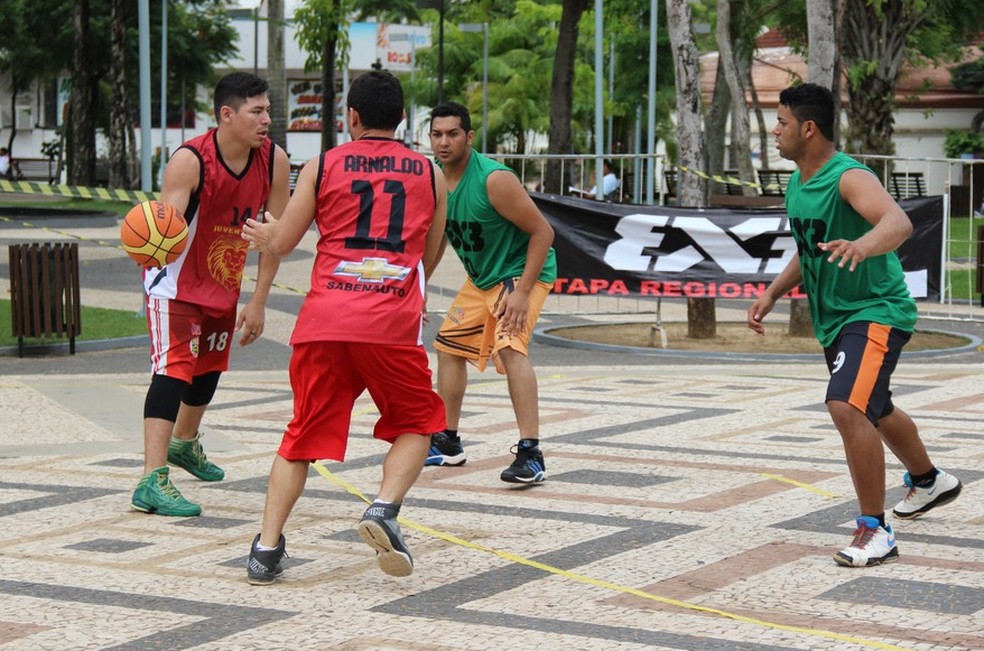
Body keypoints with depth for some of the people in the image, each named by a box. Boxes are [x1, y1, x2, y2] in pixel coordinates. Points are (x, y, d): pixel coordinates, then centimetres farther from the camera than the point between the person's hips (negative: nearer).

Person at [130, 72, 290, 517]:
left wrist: (258, 302, -5)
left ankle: (185, 444, 49)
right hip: (176, 282, -6)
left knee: (210, 368, 23)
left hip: (225, 280, 6)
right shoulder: (190, 161, -29)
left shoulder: (274, 161, -14)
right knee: (173, 369, -19)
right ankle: (153, 482, -24)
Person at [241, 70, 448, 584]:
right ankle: (384, 509, -6)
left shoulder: (323, 166, 10)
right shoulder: (429, 173, 13)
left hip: (325, 318, 1)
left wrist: (262, 235, 37)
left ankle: (267, 546, 5)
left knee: (304, 434, 12)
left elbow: (282, 244, 14)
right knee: (417, 424, 18)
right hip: (393, 322, -1)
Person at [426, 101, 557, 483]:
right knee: (449, 345, 13)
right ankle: (448, 443, 29)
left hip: (523, 270, -9)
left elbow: (543, 232, -25)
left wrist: (522, 292, -29)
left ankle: (530, 454, -30)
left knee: (510, 347, -27)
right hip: (481, 278, 9)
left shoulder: (494, 180, -28)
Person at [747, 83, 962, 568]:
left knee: (847, 407, -27)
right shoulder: (797, 185, 6)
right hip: (834, 318, 10)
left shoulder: (849, 177, -22)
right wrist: (773, 293, 10)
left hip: (876, 312, -10)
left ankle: (875, 532, -19)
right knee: (875, 411, 27)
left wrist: (863, 244, -61)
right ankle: (928, 481, 54)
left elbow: (899, 223, -41)